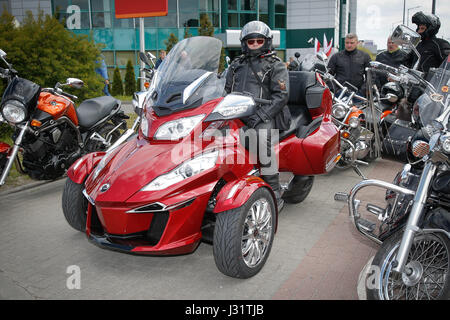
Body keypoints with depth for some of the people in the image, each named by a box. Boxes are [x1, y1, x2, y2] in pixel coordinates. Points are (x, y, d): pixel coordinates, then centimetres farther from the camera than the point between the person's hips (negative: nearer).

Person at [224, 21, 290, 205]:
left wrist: (259, 115, -19)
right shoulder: (236, 65, 23)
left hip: (265, 115, -5)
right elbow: (227, 91, 26)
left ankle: (274, 192, -27)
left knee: (261, 136, -36)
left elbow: (281, 95, -6)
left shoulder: (276, 65, 6)